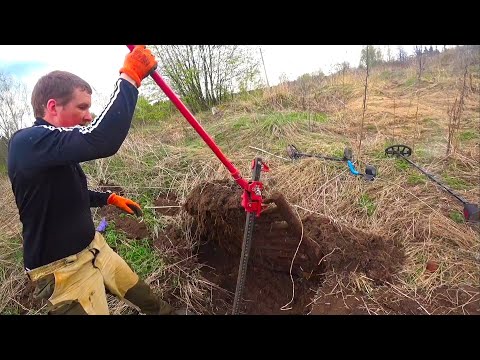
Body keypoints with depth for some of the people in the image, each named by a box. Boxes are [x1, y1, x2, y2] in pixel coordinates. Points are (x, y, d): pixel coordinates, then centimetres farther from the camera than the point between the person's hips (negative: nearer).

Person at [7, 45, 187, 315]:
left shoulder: (55, 147, 7)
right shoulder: (28, 142, -25)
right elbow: (100, 142, -44)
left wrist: (110, 198, 13)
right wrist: (130, 78, -36)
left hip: (93, 246, 9)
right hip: (64, 268, -9)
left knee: (137, 290, 22)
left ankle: (162, 311, 47)